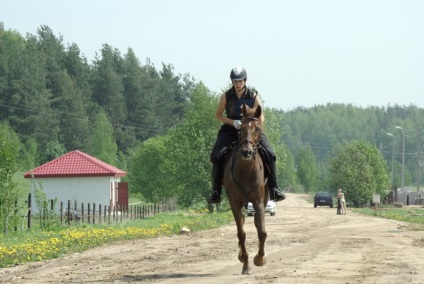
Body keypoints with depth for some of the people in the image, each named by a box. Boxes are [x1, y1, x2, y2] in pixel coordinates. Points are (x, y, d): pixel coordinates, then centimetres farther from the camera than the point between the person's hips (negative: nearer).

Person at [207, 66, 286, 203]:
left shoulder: (253, 96, -3)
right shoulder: (226, 96, -3)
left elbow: (261, 117, -2)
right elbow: (218, 115, 5)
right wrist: (233, 122, -13)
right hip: (230, 130, 0)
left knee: (269, 155, -19)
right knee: (216, 156, -22)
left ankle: (273, 189, -9)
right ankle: (216, 191, -11)